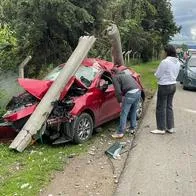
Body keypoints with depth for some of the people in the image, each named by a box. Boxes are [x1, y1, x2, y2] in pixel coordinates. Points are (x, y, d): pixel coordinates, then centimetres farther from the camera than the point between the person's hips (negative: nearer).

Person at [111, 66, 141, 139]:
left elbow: (118, 91, -3)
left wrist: (120, 101, 7)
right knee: (133, 111, 22)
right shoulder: (125, 73, 30)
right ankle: (132, 128, 33)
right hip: (138, 91, 8)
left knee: (124, 113, -2)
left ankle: (120, 132, 1)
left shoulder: (115, 77, 6)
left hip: (130, 93, -8)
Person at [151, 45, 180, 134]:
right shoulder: (177, 62, 5)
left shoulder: (165, 62, -20)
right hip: (173, 85, 8)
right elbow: (175, 74, 14)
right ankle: (170, 127, 22)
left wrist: (161, 75, 7)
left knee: (161, 108, 2)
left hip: (164, 86, -8)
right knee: (169, 107, 16)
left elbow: (157, 75, -13)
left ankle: (161, 128, 9)